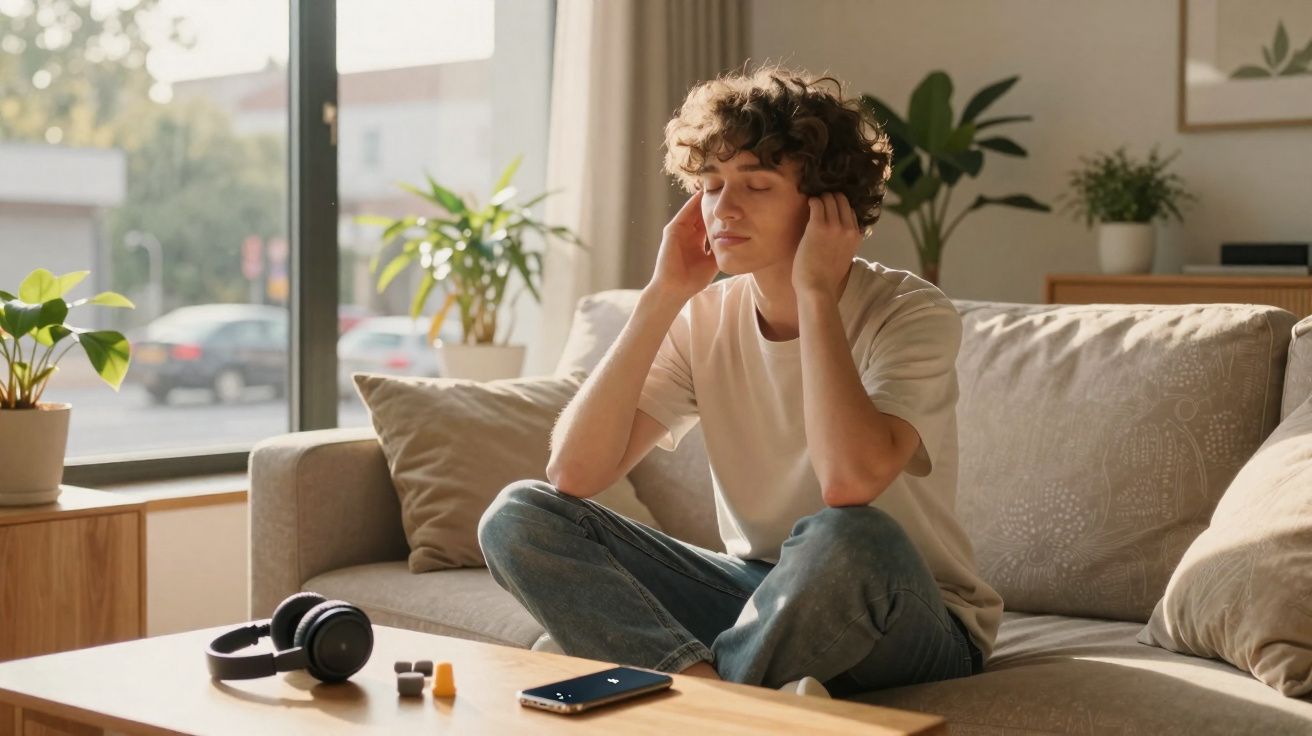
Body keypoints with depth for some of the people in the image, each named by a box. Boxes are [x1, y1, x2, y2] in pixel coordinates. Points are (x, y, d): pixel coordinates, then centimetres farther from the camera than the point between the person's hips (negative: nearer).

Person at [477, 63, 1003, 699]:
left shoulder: (911, 314, -15)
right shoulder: (705, 318, -1)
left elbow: (850, 483, -35)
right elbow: (574, 473, -13)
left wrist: (816, 292, -24)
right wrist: (664, 294, -14)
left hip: (910, 619, -5)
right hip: (760, 596, 5)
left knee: (848, 537, -40)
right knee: (518, 514, -11)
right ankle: (708, 683, -29)